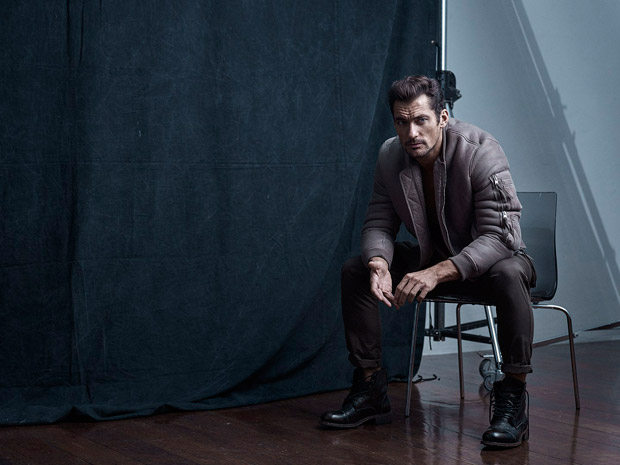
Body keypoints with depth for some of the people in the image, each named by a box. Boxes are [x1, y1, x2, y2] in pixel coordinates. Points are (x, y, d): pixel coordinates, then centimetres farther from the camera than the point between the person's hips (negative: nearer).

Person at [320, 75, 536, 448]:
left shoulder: (481, 151, -26)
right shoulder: (390, 156, -9)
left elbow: (499, 236, -31)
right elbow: (379, 223, -4)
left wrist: (439, 272, -45)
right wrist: (379, 263, -29)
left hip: (492, 256, -5)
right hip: (432, 257, 5)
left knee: (509, 275, -40)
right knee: (355, 271, -10)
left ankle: (513, 399, -27)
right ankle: (371, 392, -2)